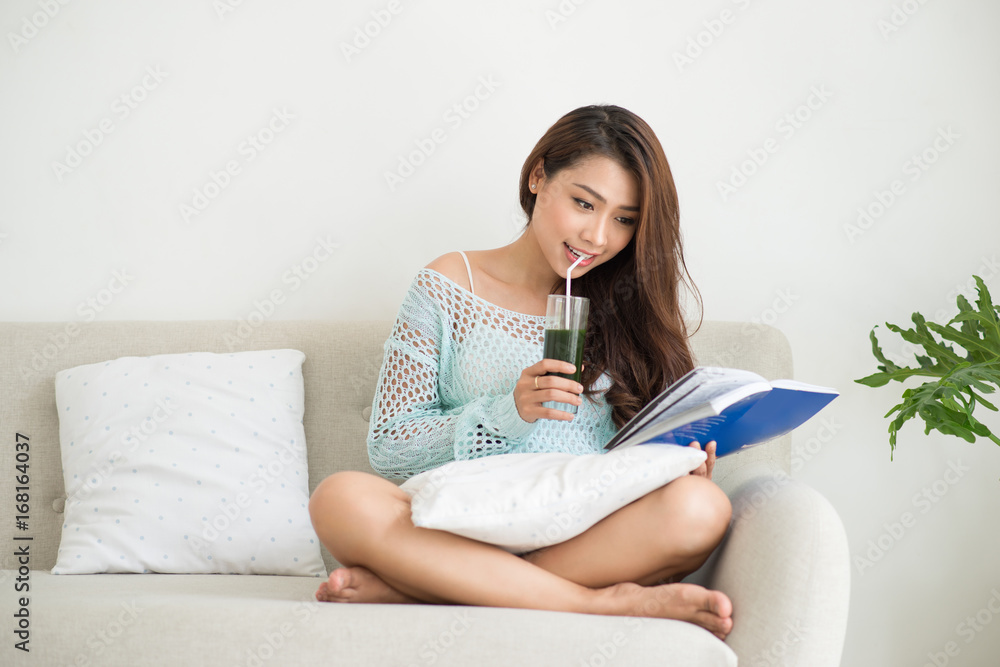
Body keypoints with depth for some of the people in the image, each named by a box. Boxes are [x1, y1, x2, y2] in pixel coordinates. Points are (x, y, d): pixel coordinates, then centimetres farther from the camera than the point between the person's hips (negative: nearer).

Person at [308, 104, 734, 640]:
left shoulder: (628, 305, 14)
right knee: (341, 498, -32)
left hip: (589, 541, 2)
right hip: (466, 527, -1)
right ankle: (603, 604, -30)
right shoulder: (448, 288, 6)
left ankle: (412, 587, -27)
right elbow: (387, 447, 2)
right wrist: (507, 412, -12)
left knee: (701, 508, -32)